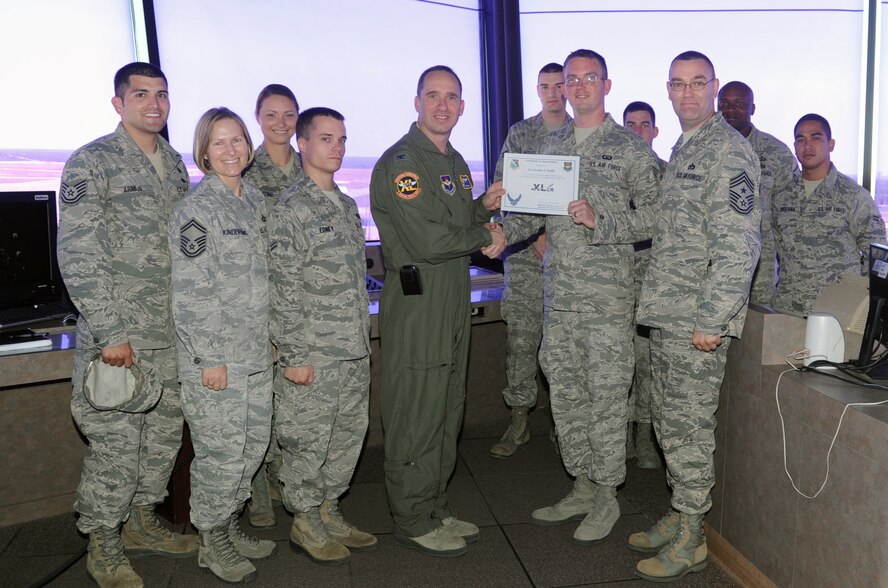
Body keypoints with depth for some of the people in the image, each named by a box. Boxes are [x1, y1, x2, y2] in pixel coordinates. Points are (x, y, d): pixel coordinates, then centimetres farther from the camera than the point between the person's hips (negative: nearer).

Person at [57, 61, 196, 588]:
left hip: (173, 333, 6)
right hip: (119, 333, -6)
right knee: (116, 443, 1)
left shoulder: (175, 164, 13)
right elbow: (78, 255, -12)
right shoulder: (90, 162, -6)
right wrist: (109, 331, -17)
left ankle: (143, 522, 34)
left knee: (165, 435, 14)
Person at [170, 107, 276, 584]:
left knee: (254, 445, 15)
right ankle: (213, 543, 22)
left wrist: (275, 336, 15)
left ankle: (230, 529, 33)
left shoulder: (256, 202, 12)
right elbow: (191, 292, -15)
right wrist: (209, 358, -17)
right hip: (216, 358, -7)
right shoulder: (195, 209, -11)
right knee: (222, 452, 2)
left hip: (257, 353, 8)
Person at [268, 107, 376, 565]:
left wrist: (363, 338, 17)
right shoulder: (289, 210, -10)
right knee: (308, 440, 4)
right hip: (314, 355, -7)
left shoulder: (347, 206, 13)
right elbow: (283, 289, -14)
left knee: (348, 436, 15)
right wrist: (294, 355, -16)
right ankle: (304, 521, 23)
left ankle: (328, 512, 32)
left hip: (355, 352, 8)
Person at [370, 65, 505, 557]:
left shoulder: (455, 162, 18)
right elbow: (427, 241, -22)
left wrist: (485, 207, 4)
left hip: (453, 302, 9)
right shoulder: (400, 162, -12)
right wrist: (484, 236, -9)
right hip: (415, 303, -9)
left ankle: (435, 510, 29)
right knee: (415, 419, 0)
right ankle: (412, 521, 16)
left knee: (447, 413, 15)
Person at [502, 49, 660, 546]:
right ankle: (582, 488, 28)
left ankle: (606, 497, 18)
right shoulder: (551, 145, 15)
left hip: (608, 296, -5)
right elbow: (534, 208, 14)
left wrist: (600, 220, -19)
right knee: (565, 397, 12)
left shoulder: (630, 147, -1)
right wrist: (502, 230, -4)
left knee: (606, 398, 1)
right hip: (559, 294, 5)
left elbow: (654, 214, -7)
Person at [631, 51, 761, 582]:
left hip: (698, 320, -9)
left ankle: (690, 540, 14)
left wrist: (710, 319, -21)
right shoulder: (683, 150, 18)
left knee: (689, 425, -1)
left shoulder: (728, 151, -11)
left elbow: (738, 246, -19)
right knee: (669, 420, 15)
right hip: (666, 316, 9)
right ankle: (680, 516, 30)